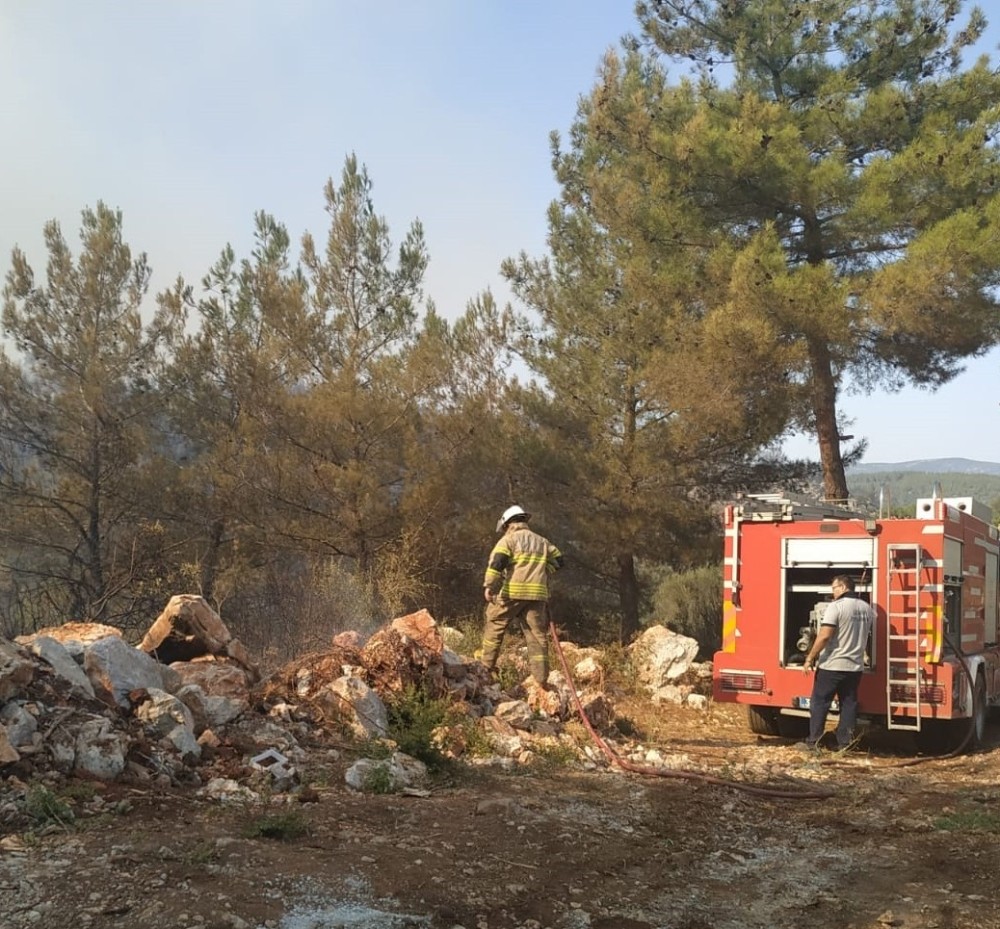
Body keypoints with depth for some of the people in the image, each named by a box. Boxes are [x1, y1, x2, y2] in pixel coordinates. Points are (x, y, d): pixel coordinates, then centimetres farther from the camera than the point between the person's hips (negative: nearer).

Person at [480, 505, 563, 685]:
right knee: (537, 635, 5)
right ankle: (542, 679, 1)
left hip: (512, 592, -4)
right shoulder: (542, 541, 20)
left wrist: (489, 586, -15)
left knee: (495, 626, 13)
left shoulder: (509, 539, 4)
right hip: (537, 594, 4)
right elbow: (558, 561, 21)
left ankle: (487, 666, 14)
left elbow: (497, 562, -11)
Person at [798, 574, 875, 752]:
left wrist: (810, 658, -14)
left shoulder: (836, 606, -15)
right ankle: (845, 742, 12)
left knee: (819, 703, 2)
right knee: (849, 704, 11)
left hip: (831, 665, -6)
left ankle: (813, 742, 4)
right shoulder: (867, 608, 8)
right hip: (855, 666, 7)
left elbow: (824, 636, -20)